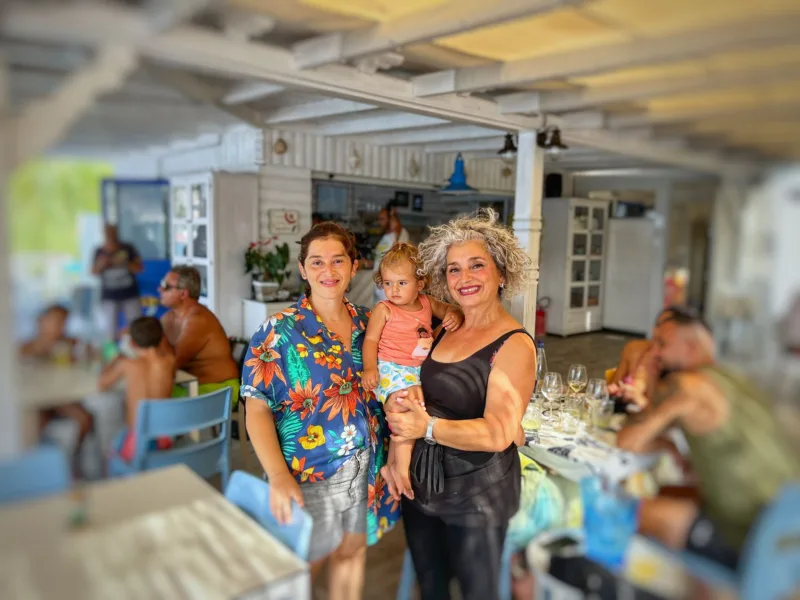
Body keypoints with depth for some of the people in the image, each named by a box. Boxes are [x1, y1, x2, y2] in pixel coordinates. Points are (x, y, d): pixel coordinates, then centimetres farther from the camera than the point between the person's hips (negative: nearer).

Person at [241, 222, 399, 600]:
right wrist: (279, 476, -24)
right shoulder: (279, 331, -13)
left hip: (367, 468, 4)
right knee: (305, 568, 13)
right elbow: (258, 411, -13)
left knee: (352, 552, 20)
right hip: (308, 474, -4)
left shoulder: (368, 324, 0)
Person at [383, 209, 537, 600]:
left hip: (477, 495, -6)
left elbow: (500, 433, -25)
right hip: (420, 484, 6)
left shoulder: (514, 345, -16)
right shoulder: (443, 331, 3)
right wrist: (397, 404, -8)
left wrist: (429, 428, -34)